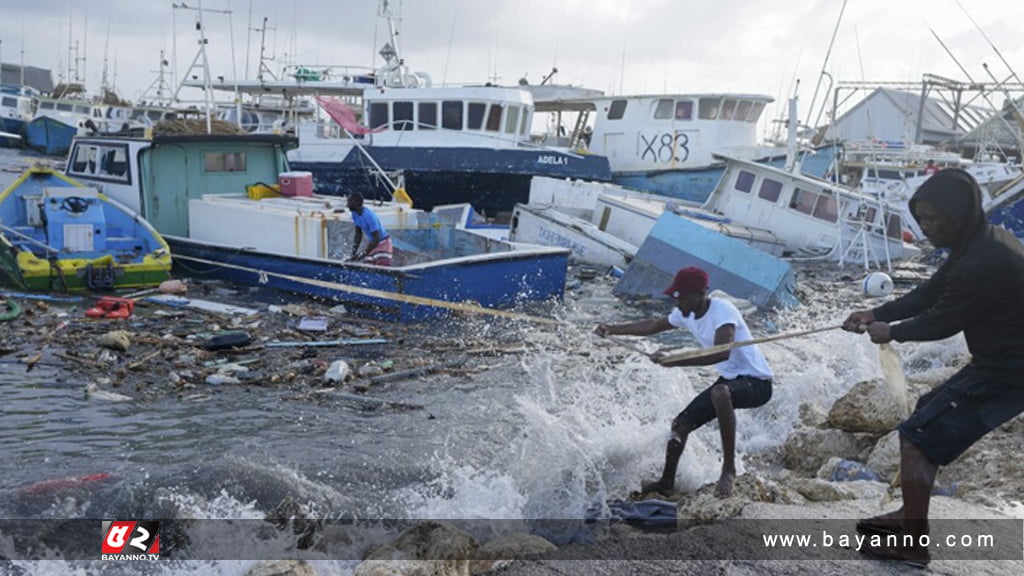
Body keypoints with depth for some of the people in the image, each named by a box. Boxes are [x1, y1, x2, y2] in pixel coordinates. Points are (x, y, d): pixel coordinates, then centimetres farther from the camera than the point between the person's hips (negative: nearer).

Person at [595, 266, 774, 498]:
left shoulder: (723, 311, -26)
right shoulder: (685, 314, 0)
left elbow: (721, 354, -41)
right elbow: (654, 325, 19)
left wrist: (673, 361, -43)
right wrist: (613, 329, 12)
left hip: (757, 381, -9)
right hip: (729, 379, 9)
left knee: (720, 393, -40)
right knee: (681, 424, 8)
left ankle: (729, 468, -28)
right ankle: (666, 483, 29)